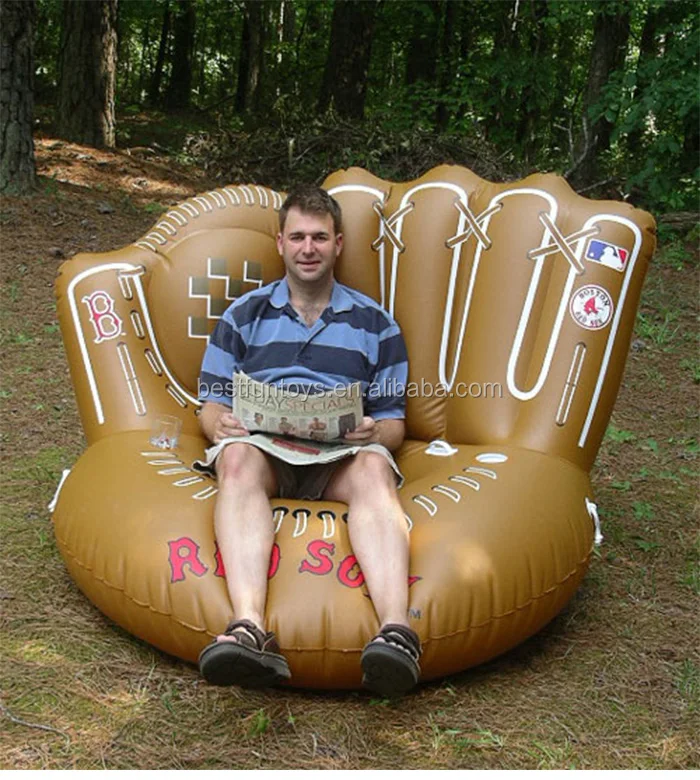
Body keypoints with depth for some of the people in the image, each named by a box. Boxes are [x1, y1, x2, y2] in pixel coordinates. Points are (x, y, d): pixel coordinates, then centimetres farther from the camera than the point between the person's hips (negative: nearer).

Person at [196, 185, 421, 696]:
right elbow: (211, 404, 17)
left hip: (342, 454, 0)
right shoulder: (244, 315, 24)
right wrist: (220, 424, -9)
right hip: (262, 444, 0)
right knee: (239, 459, -37)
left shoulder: (374, 323, 22)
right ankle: (250, 629, -58)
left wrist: (374, 431, -9)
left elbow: (394, 421, 17)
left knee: (374, 468, -37)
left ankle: (396, 629, -58)